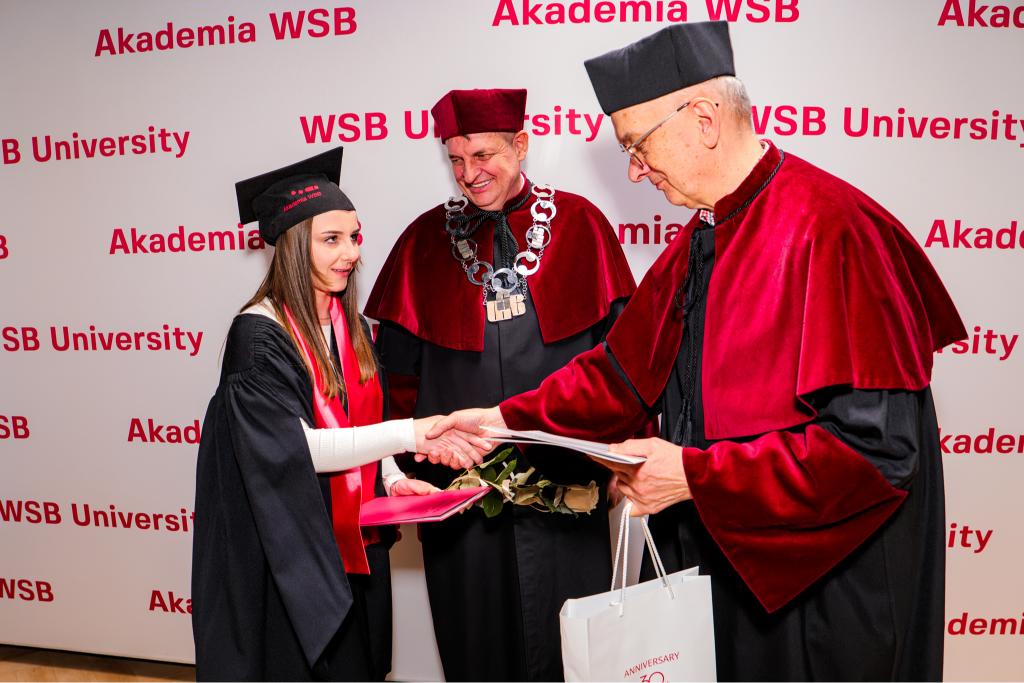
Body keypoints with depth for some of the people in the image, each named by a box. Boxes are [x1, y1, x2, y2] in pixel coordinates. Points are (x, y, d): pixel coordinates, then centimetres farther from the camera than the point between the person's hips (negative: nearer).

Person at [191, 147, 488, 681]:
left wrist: (390, 477, -5)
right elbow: (295, 447, -27)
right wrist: (410, 433, -34)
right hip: (288, 549, -6)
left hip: (355, 544, 7)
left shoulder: (352, 328, 5)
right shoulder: (259, 334, -18)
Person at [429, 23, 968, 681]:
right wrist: (507, 420, 3)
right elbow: (627, 367, 11)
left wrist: (692, 474, -24)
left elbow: (875, 445, -27)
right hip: (720, 553, 8)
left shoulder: (828, 230, -23)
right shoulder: (701, 240, 5)